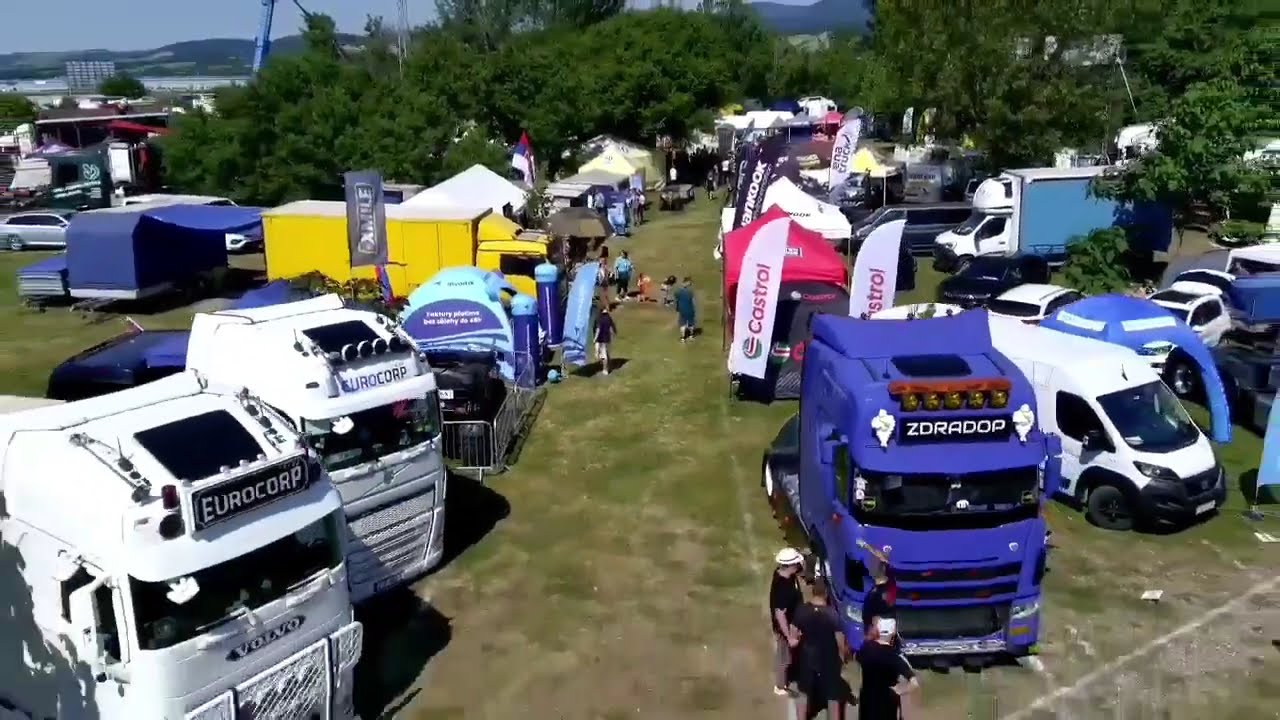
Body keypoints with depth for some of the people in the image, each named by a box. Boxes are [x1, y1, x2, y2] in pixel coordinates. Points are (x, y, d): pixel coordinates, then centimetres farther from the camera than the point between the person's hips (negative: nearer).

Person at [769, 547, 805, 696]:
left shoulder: (782, 572, -13)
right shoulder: (781, 587, -39)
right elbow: (779, 614, -31)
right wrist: (789, 637, -25)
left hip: (791, 623, 9)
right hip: (784, 627, -9)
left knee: (788, 655, 30)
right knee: (783, 657, 16)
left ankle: (784, 680, 54)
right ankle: (780, 687, 39)